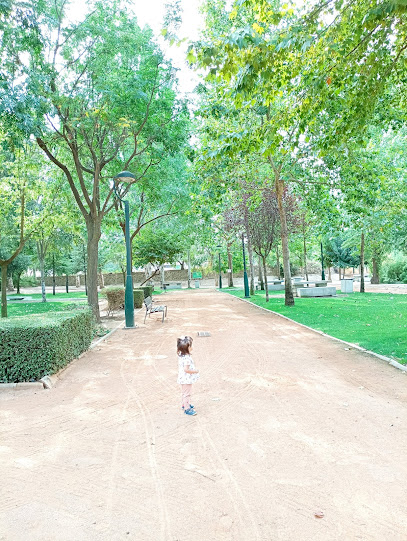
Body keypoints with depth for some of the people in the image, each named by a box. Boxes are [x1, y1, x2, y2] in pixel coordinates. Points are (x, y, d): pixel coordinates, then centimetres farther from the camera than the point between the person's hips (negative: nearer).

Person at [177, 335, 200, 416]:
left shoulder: (180, 355, -1)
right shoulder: (187, 358, -30)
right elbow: (186, 369, -32)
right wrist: (195, 371, -19)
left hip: (182, 378, 9)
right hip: (187, 379, -9)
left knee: (184, 392, 24)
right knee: (186, 393, 3)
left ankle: (184, 404, 41)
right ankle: (187, 409, 14)